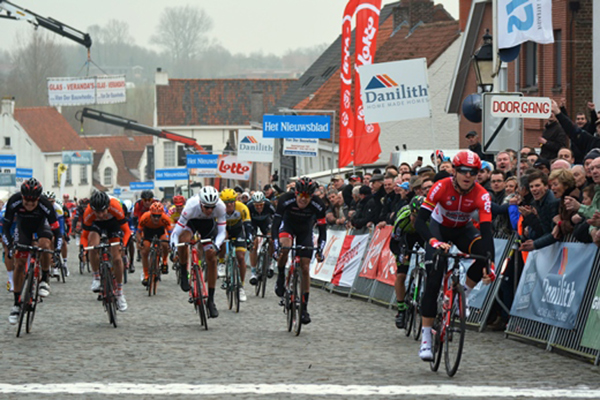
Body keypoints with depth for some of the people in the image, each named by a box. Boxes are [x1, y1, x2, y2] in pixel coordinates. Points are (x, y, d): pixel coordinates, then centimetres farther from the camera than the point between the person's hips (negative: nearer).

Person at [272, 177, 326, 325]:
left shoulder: (318, 205, -29)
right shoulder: (286, 200, -33)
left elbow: (322, 229, -23)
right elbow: (275, 224, -32)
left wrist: (320, 250, -35)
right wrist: (276, 247, -43)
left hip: (305, 230, 1)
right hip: (288, 225, -1)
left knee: (305, 268, -5)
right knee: (284, 247, -36)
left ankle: (304, 307, 3)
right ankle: (281, 277, -9)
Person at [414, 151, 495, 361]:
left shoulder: (481, 195, -27)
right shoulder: (441, 187, -31)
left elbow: (486, 231, -34)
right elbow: (420, 221, -34)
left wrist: (490, 264, -47)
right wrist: (434, 242, -53)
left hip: (463, 230, 2)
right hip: (439, 228, -2)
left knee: (484, 253, -30)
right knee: (433, 280, -17)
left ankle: (462, 294, -5)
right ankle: (426, 337, -14)